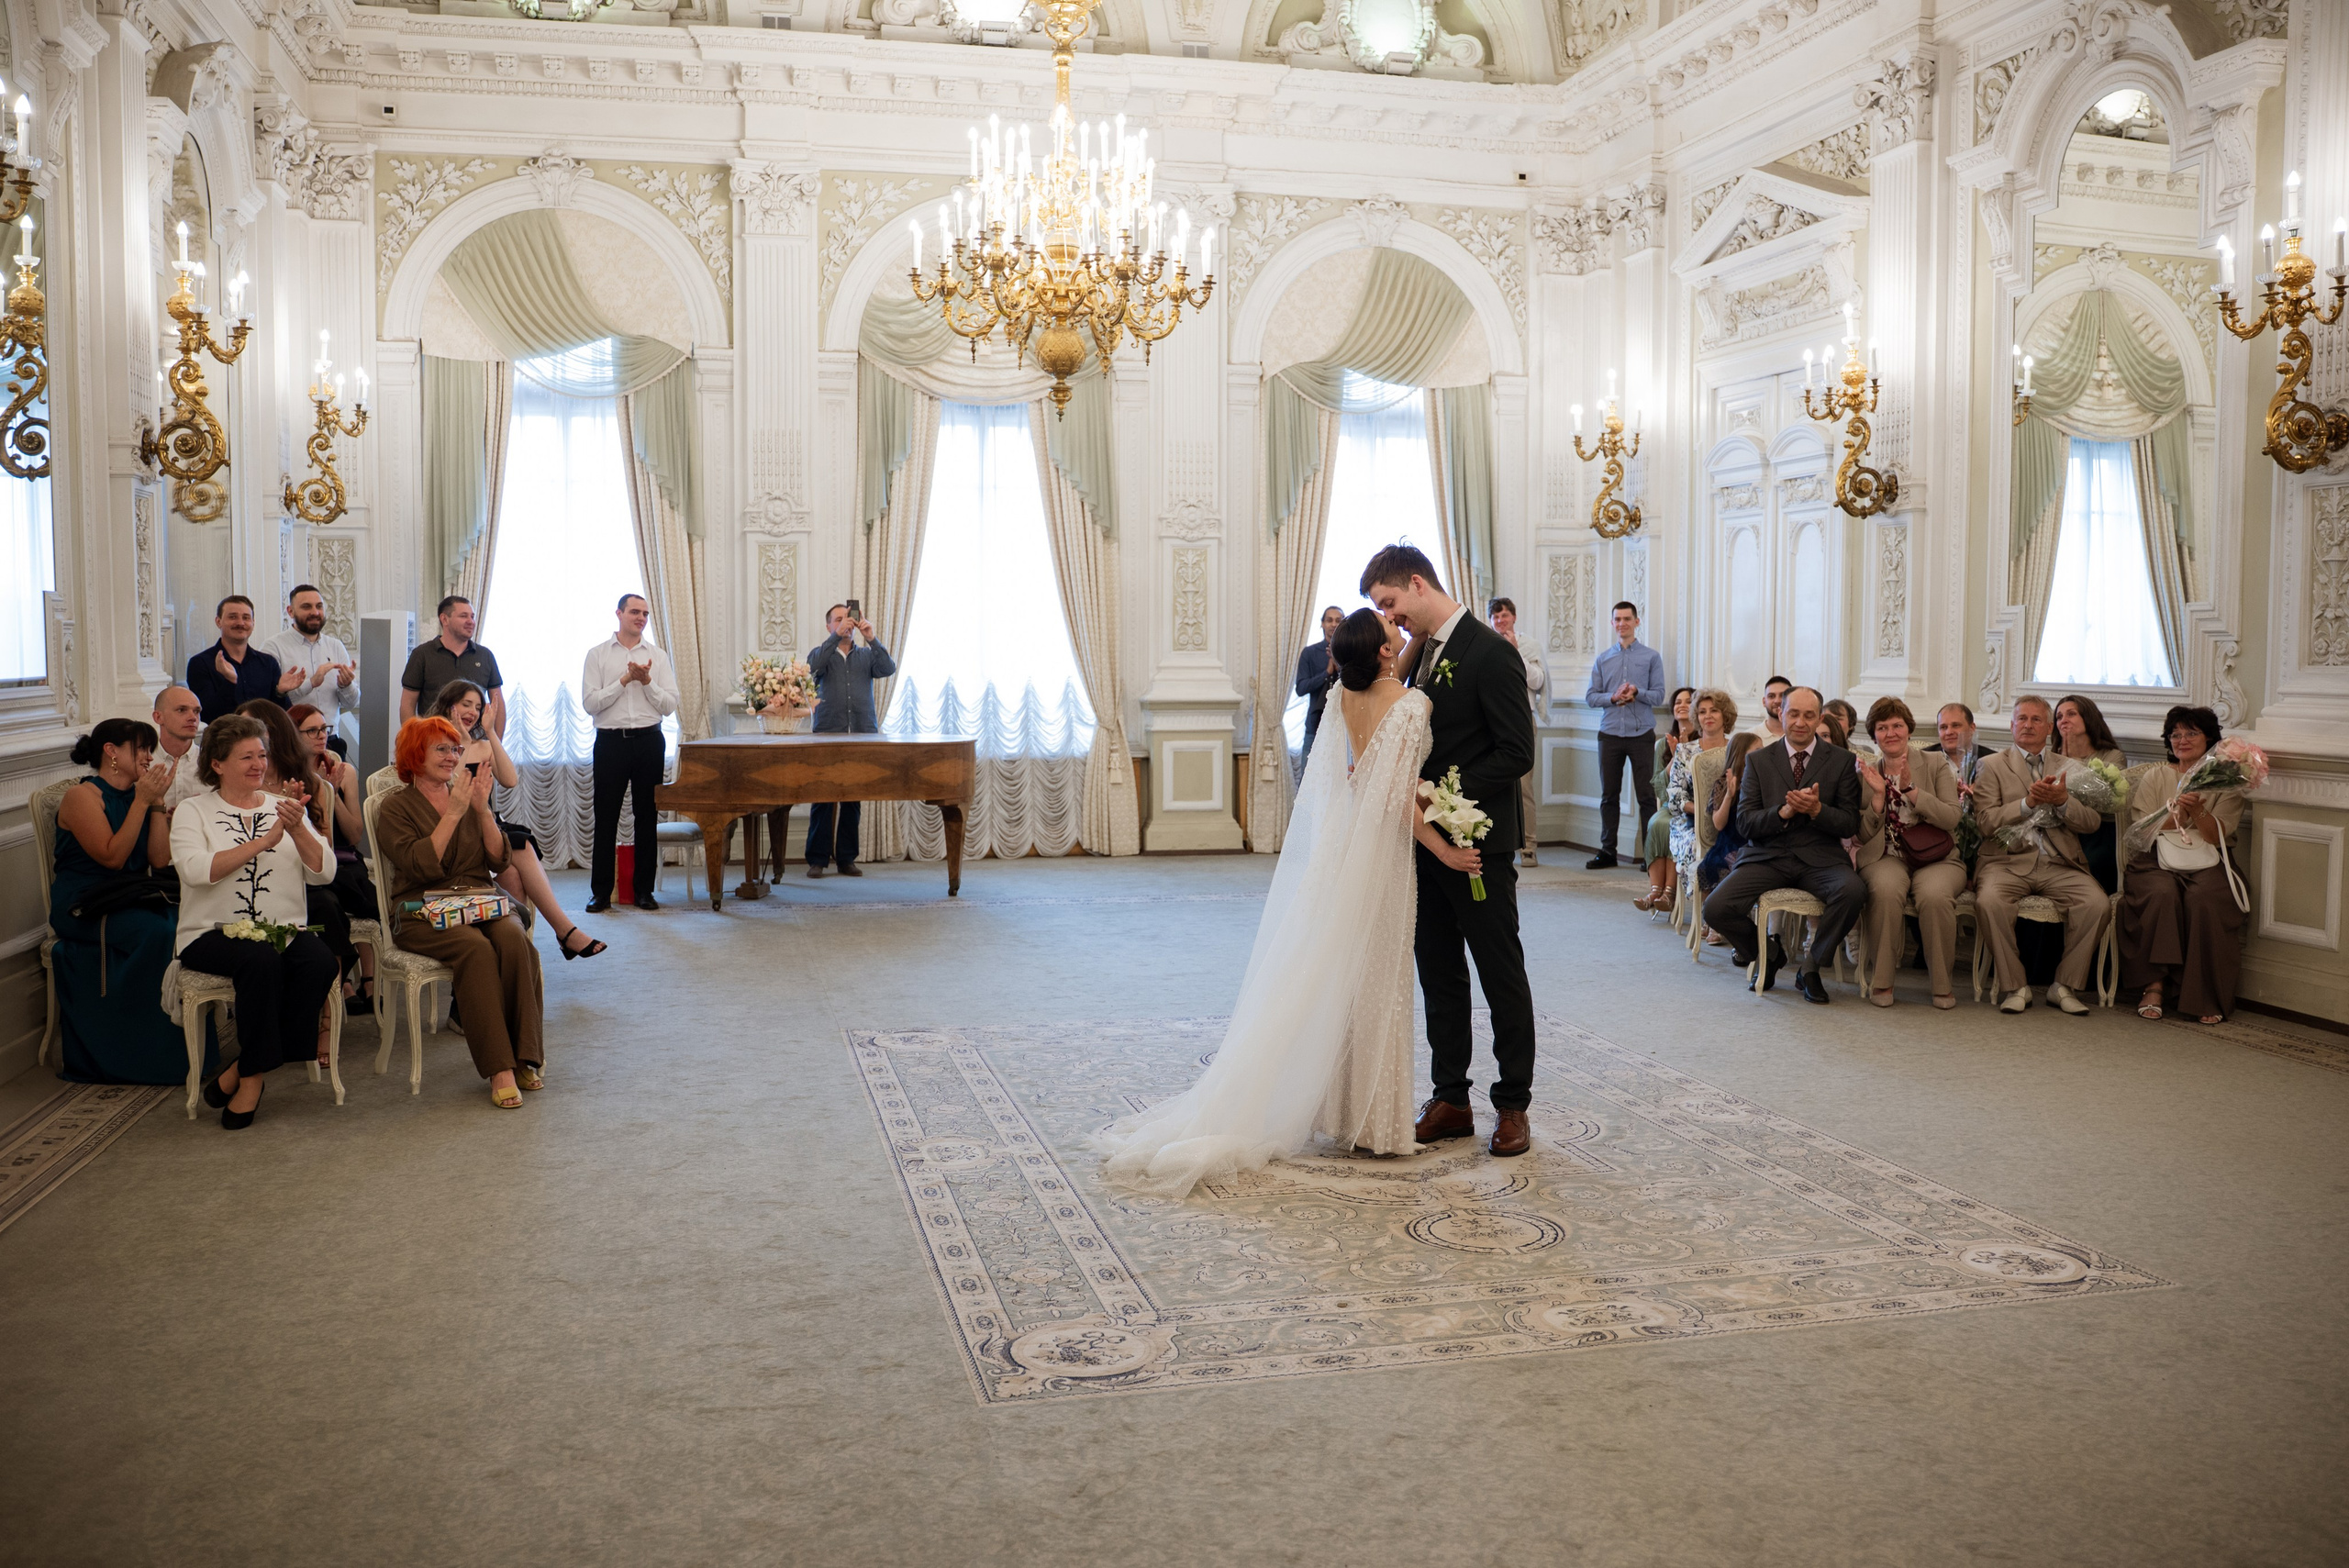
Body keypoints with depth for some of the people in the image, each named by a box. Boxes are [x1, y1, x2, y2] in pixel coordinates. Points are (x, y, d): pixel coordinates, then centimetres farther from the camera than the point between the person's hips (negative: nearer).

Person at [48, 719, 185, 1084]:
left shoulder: (137, 796, 14)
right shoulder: (82, 797, -4)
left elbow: (160, 859, 3)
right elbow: (112, 857, -15)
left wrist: (157, 800, 0)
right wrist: (142, 801, -14)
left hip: (131, 899, 6)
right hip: (83, 904, -6)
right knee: (155, 931, -32)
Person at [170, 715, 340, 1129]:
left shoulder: (282, 807, 16)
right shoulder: (193, 812, 7)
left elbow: (324, 872, 2)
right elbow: (197, 870, -15)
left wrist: (297, 830, -14)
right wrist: (264, 841, -18)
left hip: (284, 931, 3)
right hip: (214, 935, -3)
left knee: (320, 961, -28)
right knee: (261, 959, -35)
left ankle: (247, 1070, -16)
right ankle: (254, 1072, -18)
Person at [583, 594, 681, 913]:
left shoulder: (658, 657, 9)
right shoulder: (598, 655, 4)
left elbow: (670, 705, 3)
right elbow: (589, 703, -5)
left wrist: (647, 681, -12)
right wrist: (625, 680, -12)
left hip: (649, 740, 2)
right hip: (611, 741, -2)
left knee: (647, 816, 5)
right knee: (606, 817, -1)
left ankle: (644, 890, 13)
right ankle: (601, 892, 6)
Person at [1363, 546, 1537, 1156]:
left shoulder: (1490, 653, -15)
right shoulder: (1421, 652, 11)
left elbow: (1516, 754, -18)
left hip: (1477, 844, -8)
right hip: (1428, 840, 8)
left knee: (1502, 978, 5)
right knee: (1438, 973, 12)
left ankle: (1513, 1106, 15)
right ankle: (1451, 1100, 22)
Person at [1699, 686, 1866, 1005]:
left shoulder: (1841, 760, 7)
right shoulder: (1758, 760, 9)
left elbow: (1850, 825, 3)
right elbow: (1744, 823, 1)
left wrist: (1817, 810, -17)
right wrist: (1784, 811, -17)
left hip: (1820, 858, -1)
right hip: (1767, 856, 1)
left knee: (1854, 892, -34)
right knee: (1716, 909, -23)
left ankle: (1810, 965, -7)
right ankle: (1767, 952, 11)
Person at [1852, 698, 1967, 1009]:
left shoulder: (1935, 763, 8)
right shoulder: (1865, 772, 11)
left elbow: (1951, 818, -5)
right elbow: (1864, 836, 6)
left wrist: (1909, 789, -13)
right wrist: (1878, 795, -8)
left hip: (1936, 858, 0)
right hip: (1885, 858, 0)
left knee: (1934, 895, -35)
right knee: (1886, 889, -36)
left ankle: (1942, 983, -14)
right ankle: (1881, 981, -20)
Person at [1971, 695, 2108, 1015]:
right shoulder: (1993, 767, 11)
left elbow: (2092, 823, 7)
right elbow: (1985, 821, -3)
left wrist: (2062, 801, -12)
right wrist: (2028, 802, -15)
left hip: (2059, 863, 2)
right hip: (2008, 860, -2)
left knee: (2096, 902, -26)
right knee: (1989, 901, -32)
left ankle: (2066, 984, -8)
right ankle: (2014, 985, -14)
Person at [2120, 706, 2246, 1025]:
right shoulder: (2154, 777, 16)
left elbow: (2217, 837, 1)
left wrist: (2197, 810, -17)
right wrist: (2179, 814, -11)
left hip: (2206, 866, 0)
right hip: (2157, 863, 0)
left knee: (2203, 900, -34)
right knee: (2162, 895, -35)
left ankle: (2207, 998, -26)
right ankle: (2154, 986, -29)